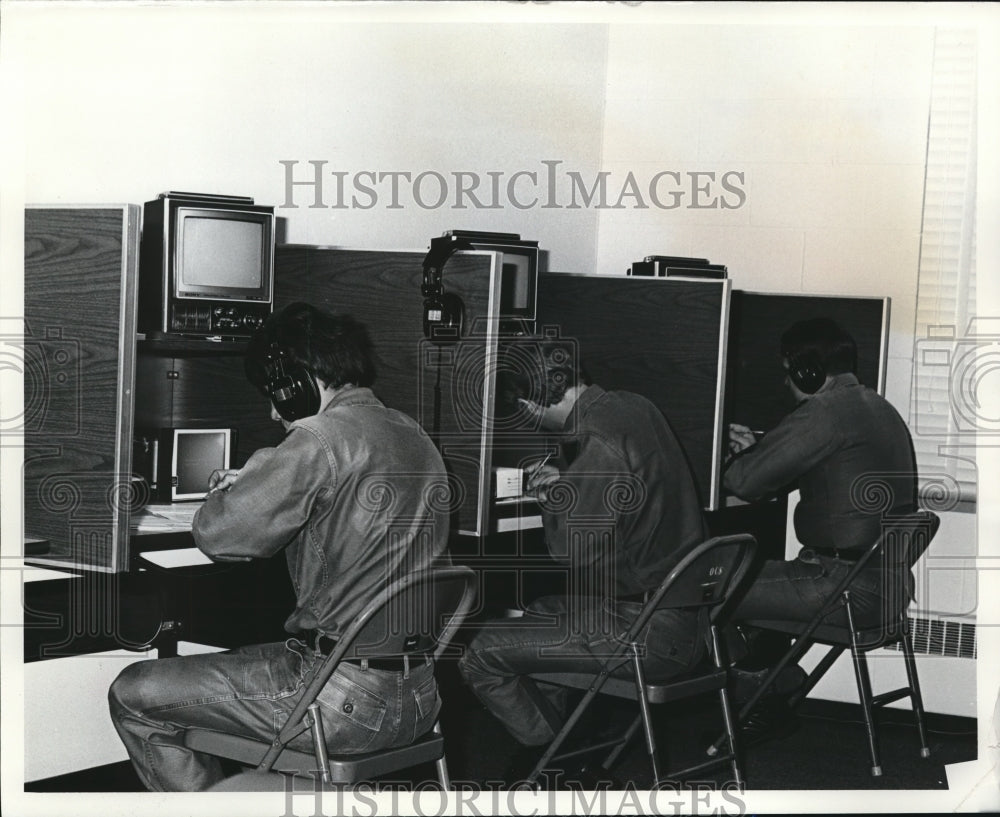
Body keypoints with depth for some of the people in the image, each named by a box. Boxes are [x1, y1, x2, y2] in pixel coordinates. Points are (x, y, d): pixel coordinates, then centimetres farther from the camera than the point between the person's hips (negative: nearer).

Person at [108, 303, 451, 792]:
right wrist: (255, 486, 18)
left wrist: (228, 492, 4)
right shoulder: (414, 435, 11)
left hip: (349, 704, -9)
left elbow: (218, 536, -18)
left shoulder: (320, 439, -16)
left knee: (134, 695, 4)